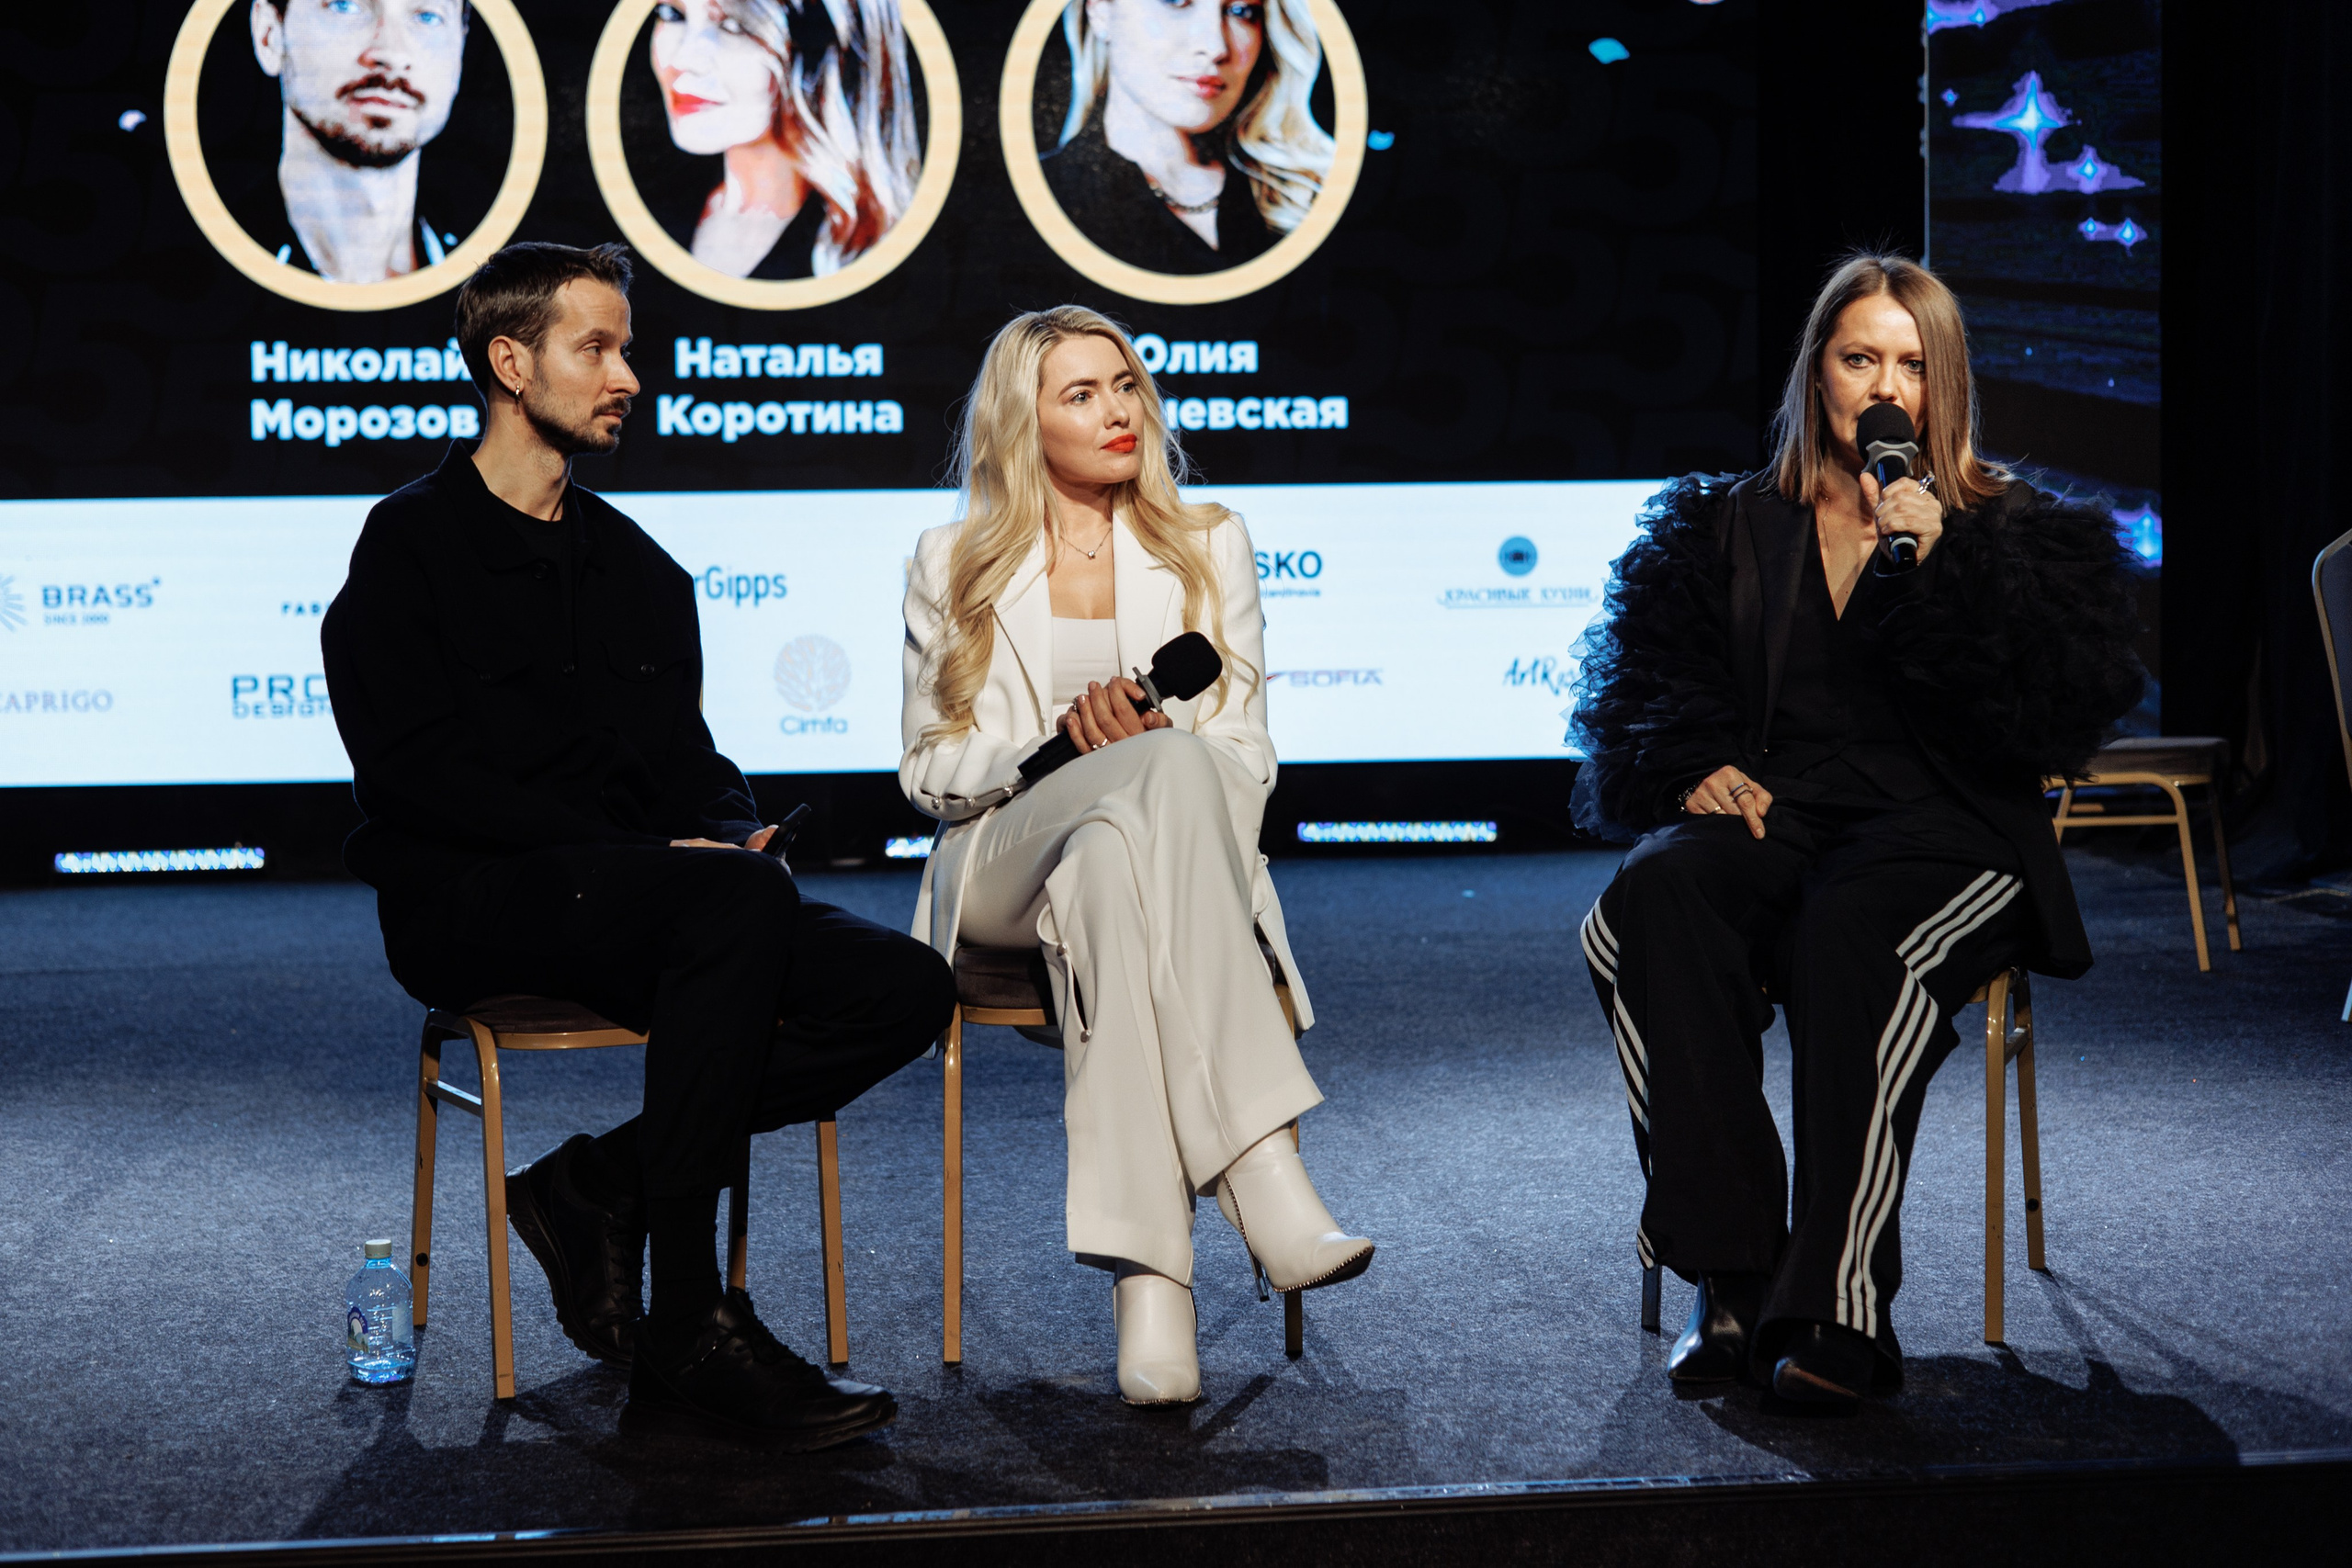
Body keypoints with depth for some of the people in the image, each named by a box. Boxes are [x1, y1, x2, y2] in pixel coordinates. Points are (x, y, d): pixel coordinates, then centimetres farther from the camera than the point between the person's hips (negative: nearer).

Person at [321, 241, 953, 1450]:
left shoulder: (637, 567, 22)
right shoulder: (412, 543, 2)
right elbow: (416, 770, -11)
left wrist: (731, 829, -5)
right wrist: (636, 851, -19)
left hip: (640, 908, 7)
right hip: (470, 904, -6)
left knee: (904, 987, -16)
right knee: (740, 898, -35)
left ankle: (600, 1184, -10)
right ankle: (691, 1339, -34)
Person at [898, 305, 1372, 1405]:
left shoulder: (1209, 548, 15)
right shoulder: (954, 565, 12)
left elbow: (1248, 759, 10)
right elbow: (927, 769, 9)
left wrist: (1138, 742, -13)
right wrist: (1060, 747, -11)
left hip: (1179, 860, 1)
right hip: (1000, 870, -1)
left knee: (1109, 868, -40)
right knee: (1173, 768, -37)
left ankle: (1147, 1278, -50)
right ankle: (1262, 1179, -48)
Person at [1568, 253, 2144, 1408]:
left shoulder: (2012, 535, 13)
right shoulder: (1733, 526, 21)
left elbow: (2055, 713, -2)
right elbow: (1654, 680, 19)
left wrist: (1928, 569, -10)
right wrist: (1696, 767, -3)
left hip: (1941, 829, -2)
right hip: (1768, 814, 3)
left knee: (1849, 938, -38)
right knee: (1652, 900, -32)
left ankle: (1838, 1311, -34)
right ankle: (1732, 1279, -32)